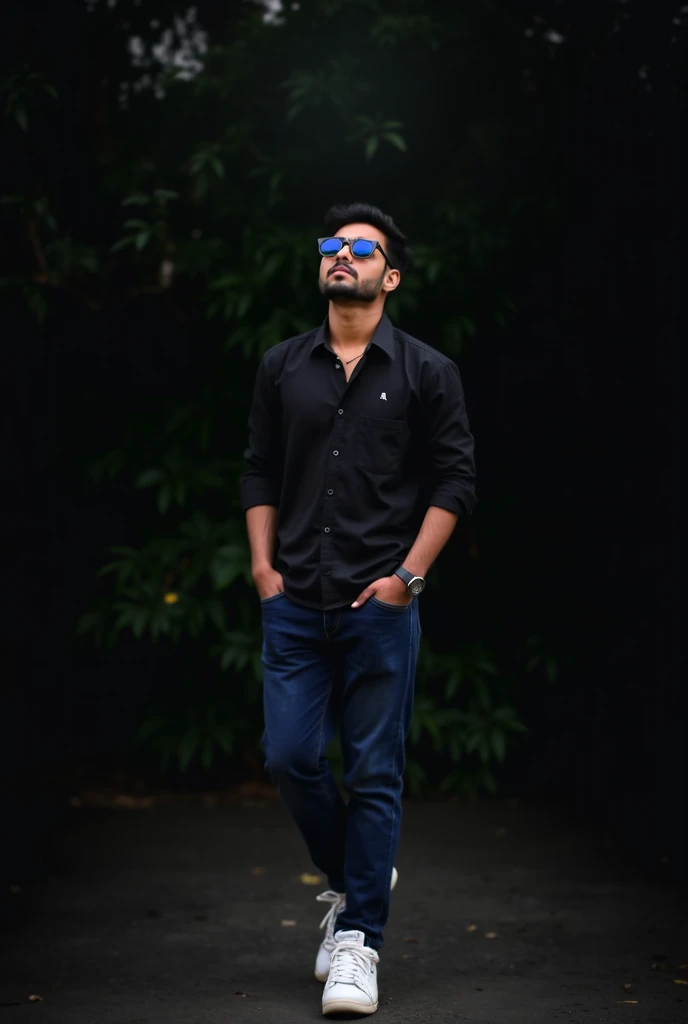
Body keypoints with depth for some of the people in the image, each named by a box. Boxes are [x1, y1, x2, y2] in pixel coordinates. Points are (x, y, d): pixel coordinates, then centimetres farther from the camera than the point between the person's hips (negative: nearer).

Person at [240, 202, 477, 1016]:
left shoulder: (425, 372, 1)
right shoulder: (282, 367, 10)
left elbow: (454, 481, 0)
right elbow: (260, 472, 13)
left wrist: (409, 574, -8)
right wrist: (262, 563, 2)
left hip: (380, 603, -3)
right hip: (295, 602, 3)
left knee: (374, 772, -1)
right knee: (290, 756, 0)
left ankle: (357, 939, 6)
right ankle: (352, 878, 27)